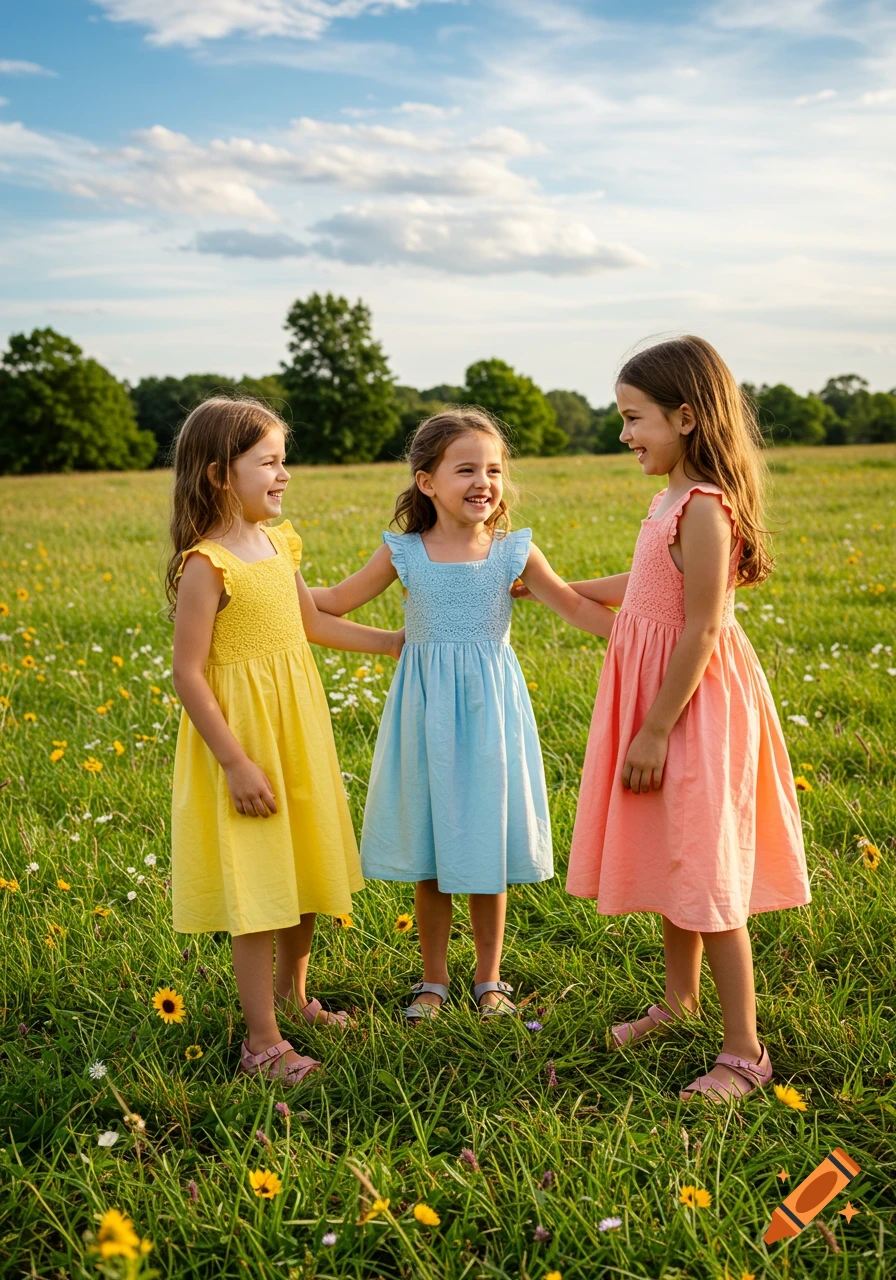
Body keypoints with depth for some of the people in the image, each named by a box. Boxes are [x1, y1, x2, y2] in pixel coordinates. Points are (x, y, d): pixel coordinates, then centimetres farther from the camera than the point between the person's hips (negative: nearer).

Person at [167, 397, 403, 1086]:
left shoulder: (278, 543, 5)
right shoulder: (206, 564, -18)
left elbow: (312, 623, 20)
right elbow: (188, 674, -19)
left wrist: (395, 642, 24)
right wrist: (235, 762, -21)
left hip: (299, 732, 8)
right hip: (244, 738, -8)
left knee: (306, 873, 19)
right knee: (257, 887, 0)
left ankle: (293, 994, 41)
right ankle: (263, 1040, 13)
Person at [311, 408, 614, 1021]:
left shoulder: (513, 550, -2)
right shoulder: (403, 553, -2)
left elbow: (576, 605, 2)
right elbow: (336, 600, 8)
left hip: (489, 710, 0)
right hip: (426, 713, 0)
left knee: (487, 850, 8)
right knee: (428, 856, 9)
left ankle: (489, 980, 26)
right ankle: (434, 980, 26)